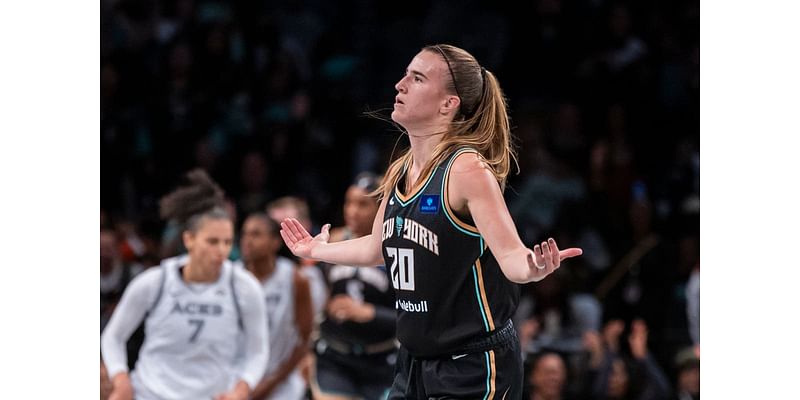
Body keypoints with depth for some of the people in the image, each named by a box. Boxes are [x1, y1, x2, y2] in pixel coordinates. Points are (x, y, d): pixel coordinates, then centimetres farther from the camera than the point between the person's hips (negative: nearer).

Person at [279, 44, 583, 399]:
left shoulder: (467, 169, -17)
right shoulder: (399, 172, 6)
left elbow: (510, 255, -24)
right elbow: (379, 247, 23)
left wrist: (533, 269, -46)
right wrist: (317, 250, 37)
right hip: (414, 364, 8)